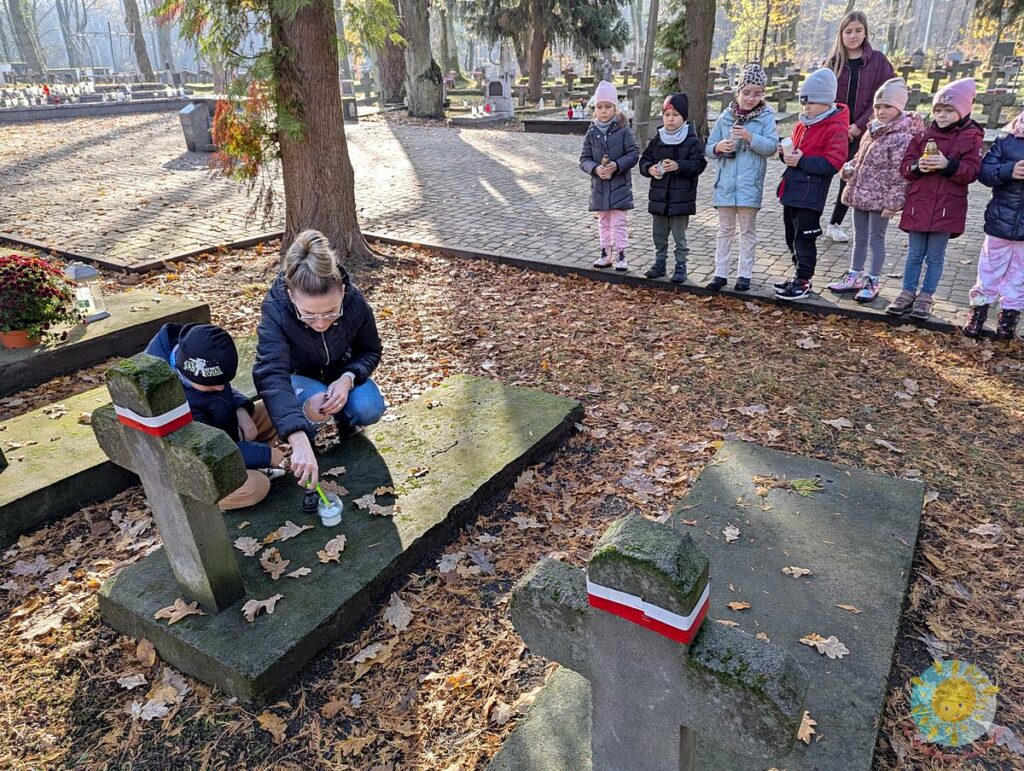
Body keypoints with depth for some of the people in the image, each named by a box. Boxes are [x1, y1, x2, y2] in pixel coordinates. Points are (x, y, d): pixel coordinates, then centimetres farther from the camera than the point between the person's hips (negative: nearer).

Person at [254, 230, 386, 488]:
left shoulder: (355, 302, -30)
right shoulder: (275, 309, -38)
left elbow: (370, 351, -11)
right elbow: (272, 376, -49)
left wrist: (347, 379, -34)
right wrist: (299, 442, -62)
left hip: (340, 372, 2)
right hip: (297, 375, -2)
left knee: (369, 409, -26)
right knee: (315, 406, -34)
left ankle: (343, 418, 10)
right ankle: (308, 432, 2)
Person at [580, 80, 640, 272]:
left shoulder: (623, 130, -7)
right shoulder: (592, 132, 2)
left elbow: (634, 154, -8)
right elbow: (584, 159, 2)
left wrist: (617, 165, -22)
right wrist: (595, 168, -17)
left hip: (619, 184, -3)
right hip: (599, 184, 4)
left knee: (618, 222, -1)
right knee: (603, 222, 13)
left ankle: (620, 256, 8)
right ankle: (605, 254, 23)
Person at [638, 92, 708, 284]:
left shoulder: (692, 141, -6)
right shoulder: (656, 140, 6)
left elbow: (699, 164, -11)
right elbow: (644, 160, 8)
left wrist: (679, 166, -25)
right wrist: (649, 168, -14)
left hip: (681, 198, -5)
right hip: (659, 196, 5)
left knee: (679, 236, 3)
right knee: (659, 234, 14)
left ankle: (681, 266, 14)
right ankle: (660, 263, 27)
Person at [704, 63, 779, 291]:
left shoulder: (766, 118, -1)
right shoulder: (725, 118, 5)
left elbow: (771, 147, -11)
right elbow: (709, 148, 7)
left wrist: (750, 137, -23)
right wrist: (718, 147, -14)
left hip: (750, 186, -2)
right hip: (725, 184, 2)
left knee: (747, 231, 8)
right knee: (725, 230, 10)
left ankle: (744, 274, 16)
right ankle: (720, 273, 16)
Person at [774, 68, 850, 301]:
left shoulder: (835, 128, -11)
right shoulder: (803, 124, 14)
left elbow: (833, 163, -18)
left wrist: (802, 161, -21)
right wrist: (787, 153, 3)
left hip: (811, 193, -9)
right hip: (792, 189, 9)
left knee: (804, 237, -3)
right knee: (792, 236, 16)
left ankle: (803, 281, 7)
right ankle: (800, 275, 29)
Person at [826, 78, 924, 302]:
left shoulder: (902, 137, -16)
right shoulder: (872, 130, 9)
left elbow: (899, 173, -19)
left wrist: (893, 202, -21)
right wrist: (849, 169, 1)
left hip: (880, 198, -8)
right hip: (860, 194, 8)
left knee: (876, 239, 3)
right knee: (859, 238, 16)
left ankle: (873, 281, 14)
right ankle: (855, 276, 28)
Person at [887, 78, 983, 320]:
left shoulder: (971, 138, -1)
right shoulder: (924, 135, 6)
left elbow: (972, 171, -9)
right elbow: (905, 165, 4)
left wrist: (948, 165, -23)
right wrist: (917, 166, -17)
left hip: (947, 207, -2)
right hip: (919, 203, 2)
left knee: (935, 256, 6)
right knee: (915, 253, 10)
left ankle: (926, 297, 15)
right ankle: (908, 293, 19)